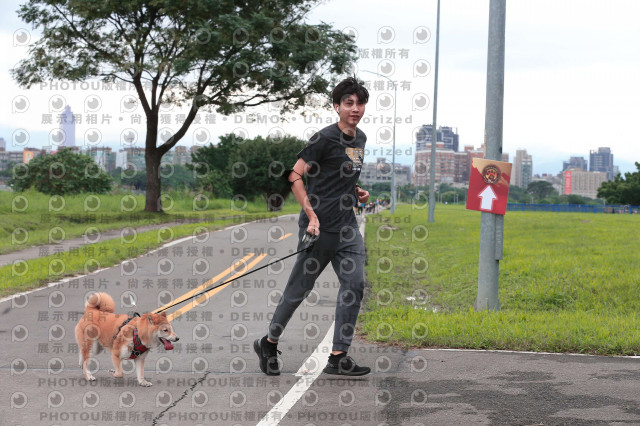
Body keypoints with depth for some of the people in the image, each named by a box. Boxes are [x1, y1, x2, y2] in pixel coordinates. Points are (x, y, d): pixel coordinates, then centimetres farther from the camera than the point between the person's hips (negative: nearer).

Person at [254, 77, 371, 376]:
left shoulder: (360, 139, 13)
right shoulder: (325, 138, -12)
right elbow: (295, 176, -13)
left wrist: (355, 191, 11)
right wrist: (311, 215, -20)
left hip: (347, 225, 7)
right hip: (320, 225, -7)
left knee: (354, 284, -3)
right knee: (300, 287, 2)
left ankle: (338, 357, 0)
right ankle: (269, 344, 21)